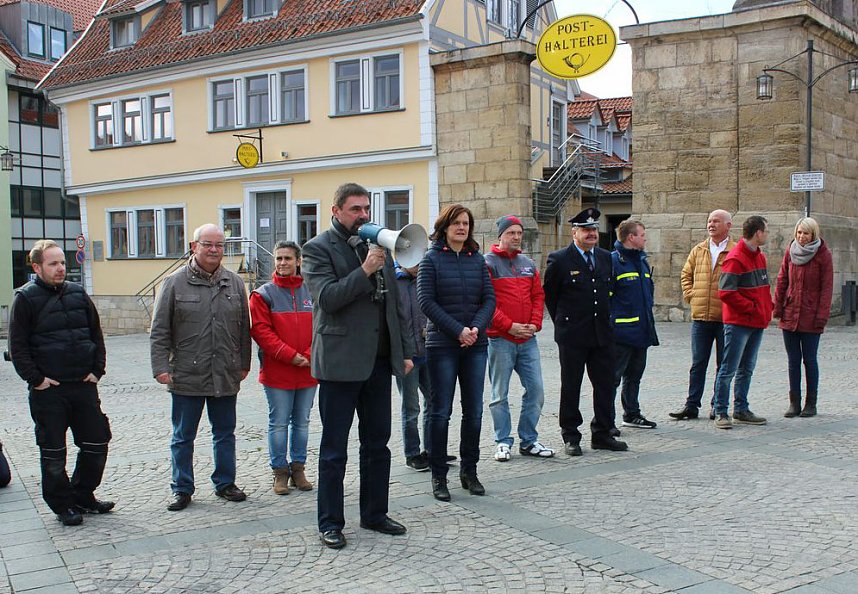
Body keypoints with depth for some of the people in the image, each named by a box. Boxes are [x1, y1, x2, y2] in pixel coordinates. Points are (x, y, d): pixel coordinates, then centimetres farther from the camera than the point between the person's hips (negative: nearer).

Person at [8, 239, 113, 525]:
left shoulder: (78, 294, 8)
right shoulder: (25, 298, -5)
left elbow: (96, 335, 13)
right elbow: (17, 347, -6)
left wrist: (97, 370, 5)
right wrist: (35, 379, -11)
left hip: (84, 385, 5)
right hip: (48, 390, -4)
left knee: (96, 443, 9)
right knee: (53, 451, 4)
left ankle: (83, 496, 26)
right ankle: (62, 505, 19)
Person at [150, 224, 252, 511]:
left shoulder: (234, 283, 7)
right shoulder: (175, 283, -3)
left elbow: (244, 328, 12)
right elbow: (159, 331, -3)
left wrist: (244, 364, 10)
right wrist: (161, 367, -9)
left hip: (226, 376, 3)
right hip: (187, 376, -3)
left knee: (225, 433, 13)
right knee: (183, 437, 8)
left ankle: (225, 483, 27)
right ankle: (182, 489, 20)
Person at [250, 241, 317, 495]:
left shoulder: (312, 292, 6)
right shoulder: (263, 294, -1)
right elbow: (260, 330, -8)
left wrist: (310, 356, -10)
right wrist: (290, 355, -15)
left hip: (309, 371, 3)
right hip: (276, 372, -3)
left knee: (302, 421, 11)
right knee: (279, 423, 2)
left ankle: (298, 468, 22)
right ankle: (280, 471, 13)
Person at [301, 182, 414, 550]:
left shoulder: (378, 246, 14)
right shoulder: (318, 249, -4)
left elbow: (396, 303, 16)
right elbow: (327, 297, -18)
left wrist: (405, 351, 12)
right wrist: (365, 269, -21)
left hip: (379, 361, 6)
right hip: (341, 361, -6)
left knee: (377, 444, 14)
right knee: (334, 448, 3)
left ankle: (374, 514, 26)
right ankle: (330, 523, 14)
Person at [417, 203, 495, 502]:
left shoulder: (477, 259, 9)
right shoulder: (432, 258, -1)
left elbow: (489, 298, 6)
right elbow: (426, 301, -9)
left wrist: (477, 327, -12)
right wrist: (458, 330, -15)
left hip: (476, 345, 4)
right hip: (442, 345, -4)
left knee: (474, 411, 7)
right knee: (441, 411, 2)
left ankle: (469, 471, 20)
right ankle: (438, 476, 11)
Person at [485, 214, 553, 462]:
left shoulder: (528, 264, 14)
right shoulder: (488, 263, -5)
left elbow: (538, 296, 14)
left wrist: (535, 324, -2)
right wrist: (509, 326, -16)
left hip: (528, 339, 5)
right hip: (500, 339, -5)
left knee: (536, 390, 5)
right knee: (500, 395, 3)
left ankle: (529, 441, 17)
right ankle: (503, 442, 13)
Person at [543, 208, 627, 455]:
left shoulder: (607, 258, 9)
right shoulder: (559, 259, -6)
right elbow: (549, 295, 2)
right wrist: (563, 322, 6)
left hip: (602, 333, 5)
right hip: (572, 335, -5)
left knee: (605, 384, 8)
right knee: (570, 386, 4)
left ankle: (602, 434, 19)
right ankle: (570, 437, 13)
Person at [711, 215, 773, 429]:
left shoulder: (760, 256, 14)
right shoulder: (735, 259, -14)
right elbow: (726, 292, -19)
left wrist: (767, 309, 8)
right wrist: (751, 308, -16)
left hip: (757, 323, 9)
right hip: (738, 323, -9)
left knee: (747, 369, 14)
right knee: (729, 369, -4)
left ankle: (741, 410, 22)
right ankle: (721, 413, 1)